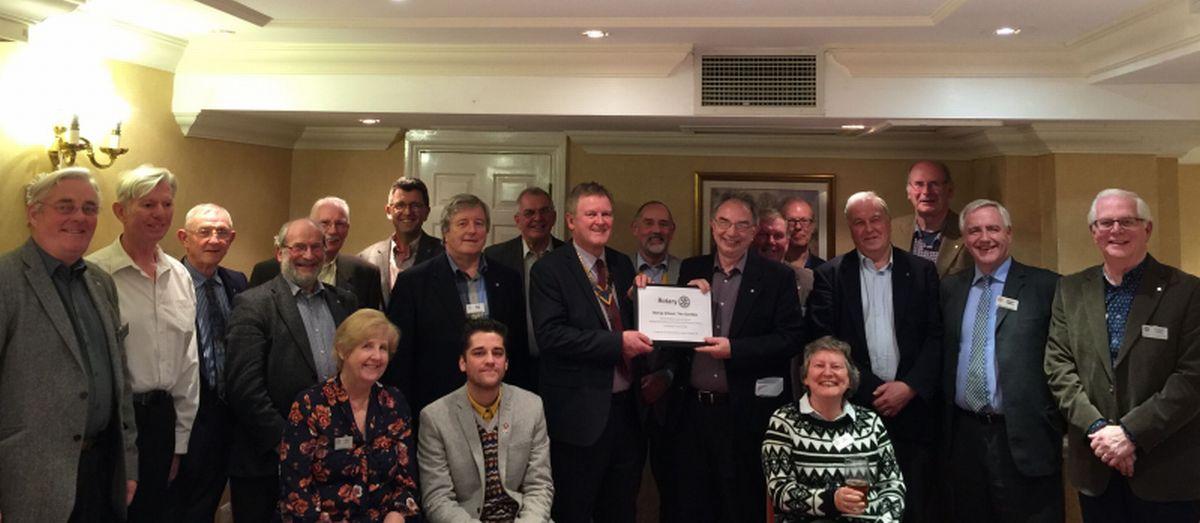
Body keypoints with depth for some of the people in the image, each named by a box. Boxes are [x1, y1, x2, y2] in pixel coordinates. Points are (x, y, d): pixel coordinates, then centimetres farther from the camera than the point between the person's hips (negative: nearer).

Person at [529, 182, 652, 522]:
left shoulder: (622, 264, 11)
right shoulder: (549, 270, -9)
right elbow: (550, 335, -20)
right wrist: (617, 342, -23)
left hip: (627, 407, 6)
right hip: (582, 414, -6)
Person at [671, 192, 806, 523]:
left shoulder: (778, 277, -3)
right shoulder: (691, 271, 8)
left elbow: (791, 338, -9)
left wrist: (734, 349, -18)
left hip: (747, 412, -3)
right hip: (693, 409, 3)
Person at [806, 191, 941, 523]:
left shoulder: (922, 271, 8)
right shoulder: (830, 275, 4)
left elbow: (937, 336, 2)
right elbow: (823, 340, -5)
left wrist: (909, 387, -11)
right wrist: (872, 389, -10)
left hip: (911, 408, 1)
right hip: (854, 408, -1)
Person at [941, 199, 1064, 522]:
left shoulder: (1045, 286, -2)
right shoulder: (950, 288, 11)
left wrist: (1055, 422, -7)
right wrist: (942, 427, 7)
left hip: (1025, 438, -4)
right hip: (964, 436, 4)